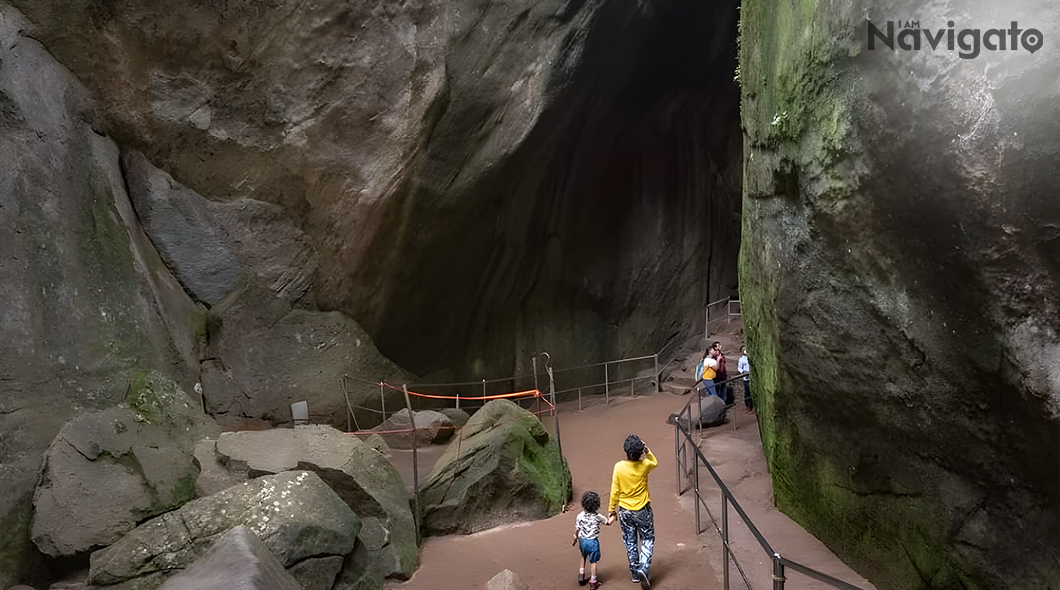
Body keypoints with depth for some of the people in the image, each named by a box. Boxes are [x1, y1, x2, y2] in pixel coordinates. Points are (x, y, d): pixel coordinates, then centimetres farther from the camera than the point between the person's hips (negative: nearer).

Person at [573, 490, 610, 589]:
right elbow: (608, 522, 1)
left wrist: (575, 538, 18)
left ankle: (581, 576, 32)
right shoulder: (597, 517, -14)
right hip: (593, 541, -3)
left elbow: (577, 529, 0)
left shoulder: (580, 516, -8)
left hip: (582, 540, 3)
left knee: (583, 557, 28)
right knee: (593, 562, 9)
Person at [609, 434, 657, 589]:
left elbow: (615, 491, -7)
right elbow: (655, 463, 14)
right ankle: (643, 569, -7)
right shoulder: (645, 465, -13)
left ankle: (635, 573, 23)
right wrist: (647, 451, 1)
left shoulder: (619, 467, -14)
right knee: (648, 540, 12)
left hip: (625, 511, 1)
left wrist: (612, 509, 4)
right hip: (643, 511, -1)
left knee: (630, 542, 15)